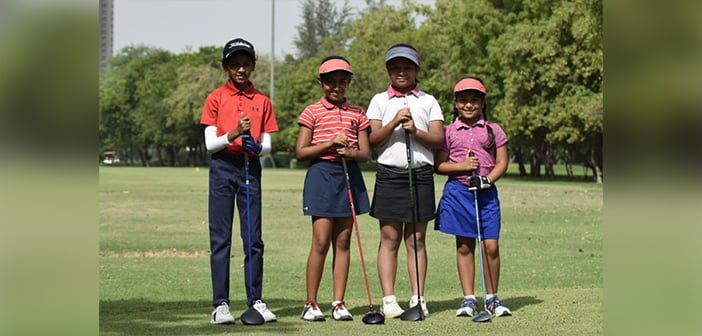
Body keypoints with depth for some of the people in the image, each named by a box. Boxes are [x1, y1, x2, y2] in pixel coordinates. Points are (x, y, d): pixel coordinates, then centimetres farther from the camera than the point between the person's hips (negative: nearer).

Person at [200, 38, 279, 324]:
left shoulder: (262, 101, 9)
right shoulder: (216, 98, 2)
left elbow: (267, 145, 8)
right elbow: (210, 144, -3)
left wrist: (257, 147, -15)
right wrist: (234, 134, -20)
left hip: (251, 168, 2)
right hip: (222, 168, -2)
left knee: (254, 238, 3)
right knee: (220, 238, -2)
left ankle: (255, 300, 9)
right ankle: (220, 304, 0)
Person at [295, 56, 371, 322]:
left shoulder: (357, 114, 10)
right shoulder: (312, 112, 1)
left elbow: (365, 153, 8)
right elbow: (300, 152, -4)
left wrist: (351, 152, -14)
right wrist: (329, 144, -15)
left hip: (350, 176, 4)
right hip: (321, 174, -3)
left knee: (343, 242, 5)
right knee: (321, 242, -6)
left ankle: (338, 303, 9)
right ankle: (310, 304, 2)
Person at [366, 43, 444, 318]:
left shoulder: (429, 101, 11)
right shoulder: (379, 100, 11)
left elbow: (439, 140, 3)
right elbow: (372, 139, 0)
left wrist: (415, 131, -14)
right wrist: (394, 122, -14)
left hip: (420, 174, 1)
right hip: (389, 174, 0)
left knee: (416, 239, 2)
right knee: (389, 239, -2)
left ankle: (418, 298, 4)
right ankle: (388, 300, 0)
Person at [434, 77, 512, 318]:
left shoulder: (493, 130, 6)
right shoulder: (449, 132, 6)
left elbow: (502, 162, 3)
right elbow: (439, 165, 4)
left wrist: (487, 179, -13)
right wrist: (462, 166, -12)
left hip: (486, 192, 0)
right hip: (458, 191, 0)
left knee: (491, 246, -4)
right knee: (464, 246, 5)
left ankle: (492, 298, 9)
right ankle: (468, 298, 11)